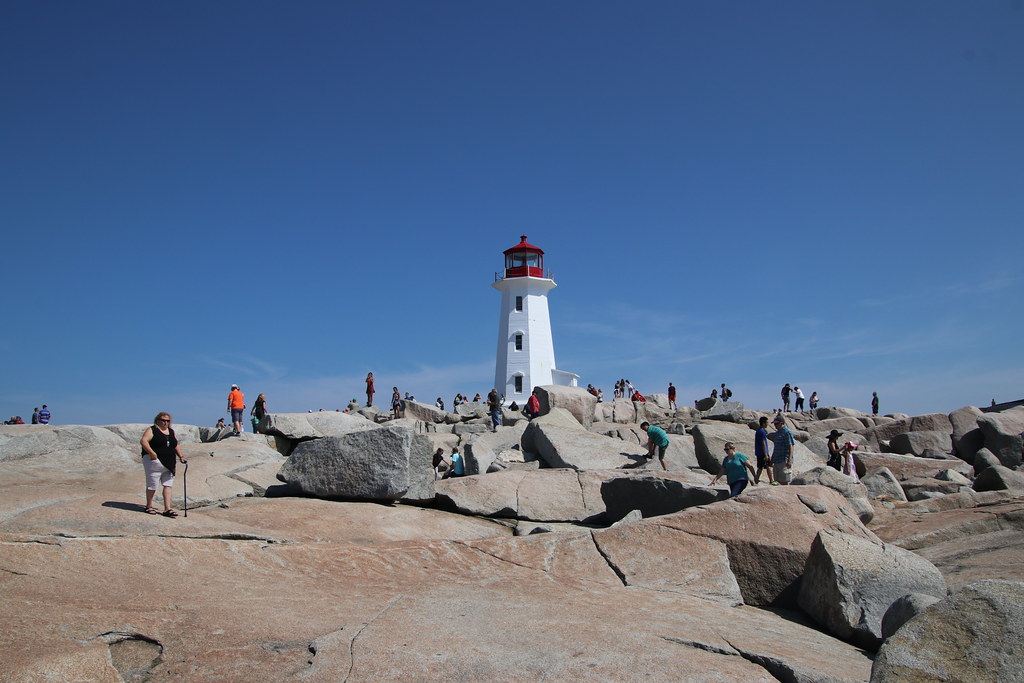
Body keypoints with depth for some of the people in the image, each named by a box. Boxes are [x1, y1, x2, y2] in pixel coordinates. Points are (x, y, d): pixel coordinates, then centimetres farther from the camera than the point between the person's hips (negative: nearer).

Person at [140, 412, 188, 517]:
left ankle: (167, 509, -2)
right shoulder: (152, 430, -2)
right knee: (152, 485, 2)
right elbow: (143, 441, -16)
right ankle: (149, 506, 20)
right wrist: (152, 453, -24)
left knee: (168, 485, 0)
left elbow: (176, 446, 24)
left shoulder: (171, 432, 18)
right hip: (154, 462, -6)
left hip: (169, 464, 6)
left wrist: (181, 456, 12)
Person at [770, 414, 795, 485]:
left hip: (784, 460, -9)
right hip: (777, 460, 9)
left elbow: (791, 447, -15)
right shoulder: (777, 433, 18)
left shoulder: (787, 432, -10)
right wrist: (772, 460, 24)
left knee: (784, 481, -7)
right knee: (779, 480, 10)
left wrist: (789, 460, -22)